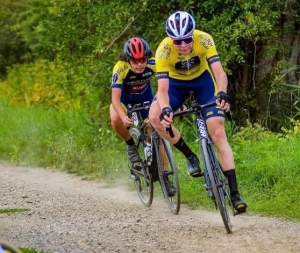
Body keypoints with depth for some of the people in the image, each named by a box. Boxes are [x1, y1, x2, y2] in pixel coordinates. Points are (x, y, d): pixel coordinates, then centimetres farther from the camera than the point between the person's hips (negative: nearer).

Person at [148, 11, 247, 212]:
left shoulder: (204, 40, -32)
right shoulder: (163, 51, -32)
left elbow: (219, 72, -38)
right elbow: (162, 89, -35)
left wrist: (222, 94, -59)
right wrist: (165, 109, -56)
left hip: (203, 79, -1)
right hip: (177, 82, 1)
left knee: (218, 131, -15)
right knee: (155, 118, -26)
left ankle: (234, 193, -16)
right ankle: (190, 156, -4)